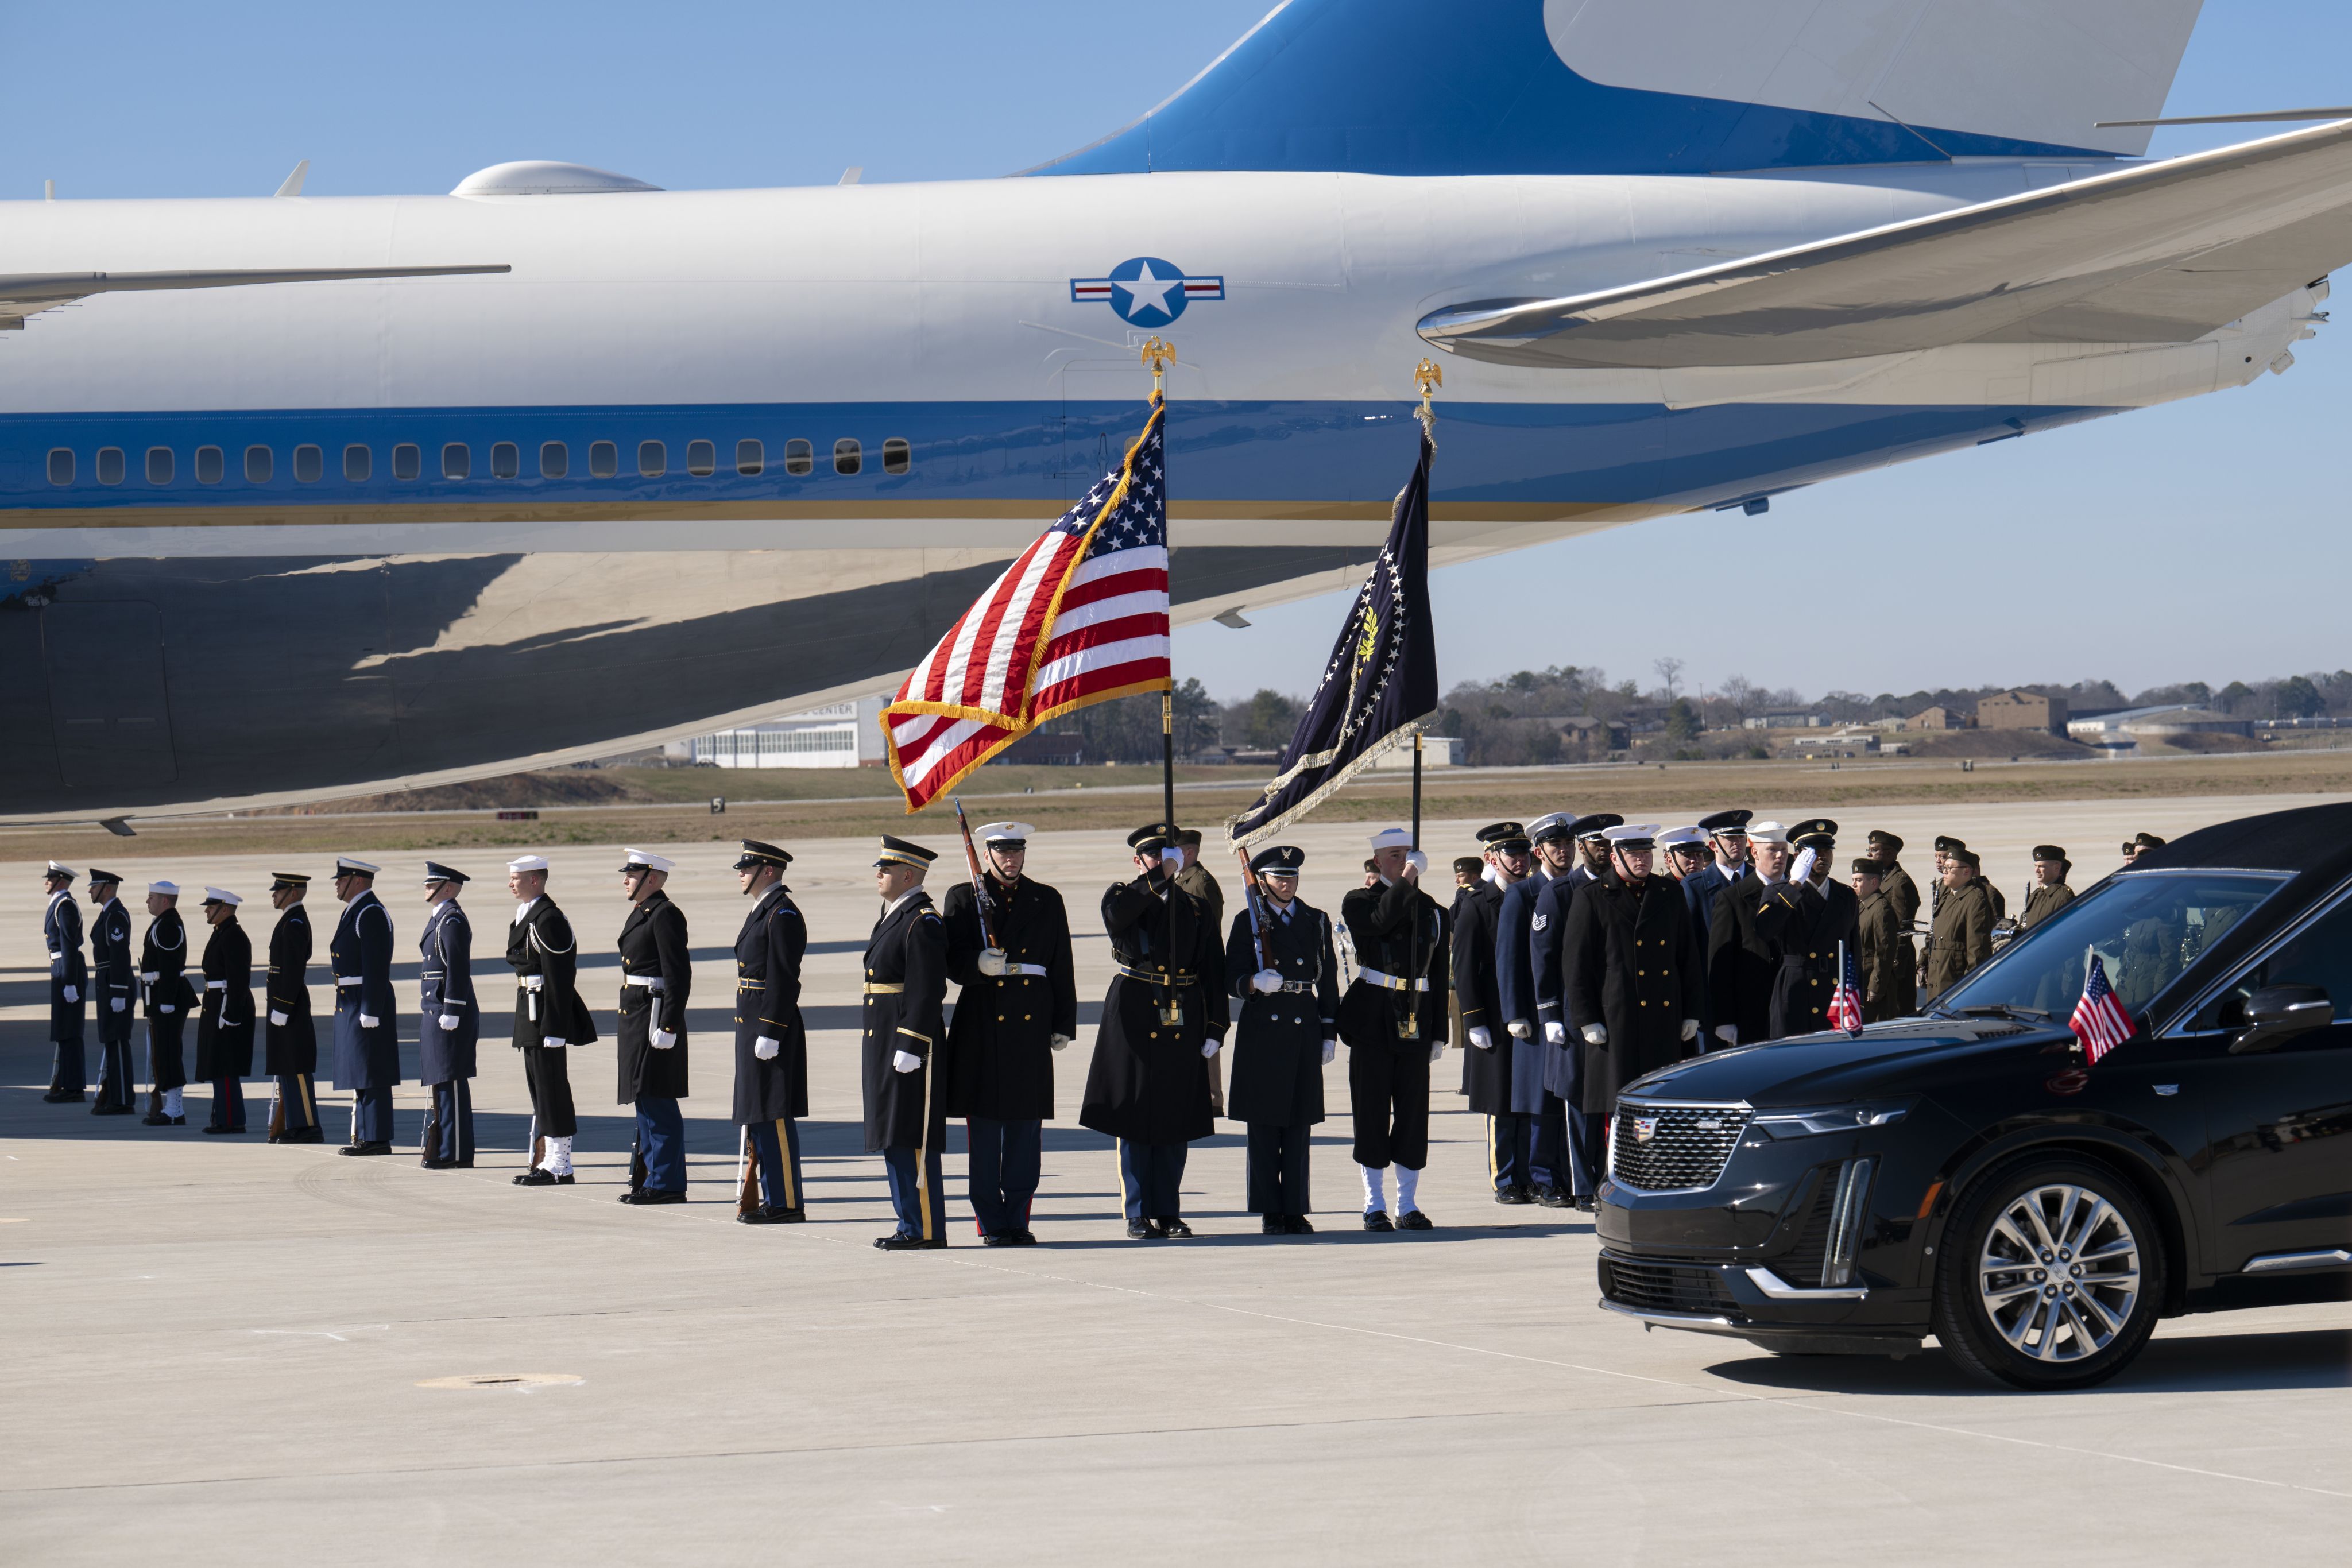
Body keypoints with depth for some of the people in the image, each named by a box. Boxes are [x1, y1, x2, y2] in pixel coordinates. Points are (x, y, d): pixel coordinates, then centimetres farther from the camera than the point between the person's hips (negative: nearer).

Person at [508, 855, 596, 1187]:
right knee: (539, 1086, 14)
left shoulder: (547, 919, -17)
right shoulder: (527, 915, 14)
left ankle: (559, 1167, -1)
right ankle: (545, 1160, 21)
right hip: (530, 1009, 10)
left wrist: (553, 1028, -23)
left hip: (545, 1011, -10)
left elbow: (558, 977, -21)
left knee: (551, 1087, -5)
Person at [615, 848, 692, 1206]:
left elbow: (679, 976, -18)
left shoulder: (665, 915, -13)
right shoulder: (640, 913, 17)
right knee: (645, 1101, 13)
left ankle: (666, 1183, -4)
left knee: (658, 1102, -7)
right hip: (635, 1016, 10)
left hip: (655, 1014, -10)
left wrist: (667, 1026, -21)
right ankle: (647, 1178, 18)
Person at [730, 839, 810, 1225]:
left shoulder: (783, 914, -15)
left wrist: (769, 1034, -22)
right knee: (758, 1116, 13)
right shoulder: (760, 912, 17)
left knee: (774, 1116, -7)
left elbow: (784, 980, -20)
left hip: (771, 1027, -11)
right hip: (752, 1027, 11)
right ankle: (770, 1198, 18)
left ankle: (786, 1203, -3)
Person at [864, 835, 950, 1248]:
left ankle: (925, 1230, -3)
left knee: (912, 1138, -7)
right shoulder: (893, 916, 17)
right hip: (885, 1044, 11)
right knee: (894, 1137, 12)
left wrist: (910, 1047, -23)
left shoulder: (923, 922, -15)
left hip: (910, 1043, -11)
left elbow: (928, 992, -20)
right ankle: (912, 1225, 17)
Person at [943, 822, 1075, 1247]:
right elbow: (952, 961, -1)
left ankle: (1018, 1219, 11)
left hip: (1031, 1026, 2)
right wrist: (979, 964, -23)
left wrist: (1064, 1025, 6)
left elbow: (1062, 969, 11)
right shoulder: (963, 898, 5)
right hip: (981, 1024, -2)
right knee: (983, 1129, -1)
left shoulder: (1047, 901, 11)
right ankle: (991, 1223, 5)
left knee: (1026, 1127, 4)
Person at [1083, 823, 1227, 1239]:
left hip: (1182, 1025, 3)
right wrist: (1160, 877, -19)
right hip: (1135, 1018, -3)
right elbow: (1117, 913, -22)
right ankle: (1138, 1216, 4)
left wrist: (1216, 1028, 1)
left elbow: (1213, 971, 9)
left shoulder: (1193, 908, 12)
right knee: (1134, 1119, -1)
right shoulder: (1122, 897, 5)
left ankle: (1169, 1212, 13)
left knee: (1177, 1121, 5)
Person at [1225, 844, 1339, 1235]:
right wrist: (1255, 983, -23)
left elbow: (1328, 979, 13)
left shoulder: (1316, 921, 12)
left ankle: (1296, 1210, 8)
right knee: (1264, 1123, 0)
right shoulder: (1248, 921, 4)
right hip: (1262, 1030, -2)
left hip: (1305, 1027, 2)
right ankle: (1270, 1213, 5)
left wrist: (1330, 1034, 7)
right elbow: (1233, 979, -1)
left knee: (1300, 1122, 3)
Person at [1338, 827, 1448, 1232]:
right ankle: (1375, 1206, 6)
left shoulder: (1431, 910, 13)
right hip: (1372, 1021, -3)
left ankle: (1409, 1206, 10)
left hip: (1415, 1021, 3)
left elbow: (1440, 976, 13)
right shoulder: (1358, 902, 4)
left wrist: (1439, 1033, 8)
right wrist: (1407, 881, -17)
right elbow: (1380, 921, -21)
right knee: (1372, 1112, -1)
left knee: (1414, 1112, 3)